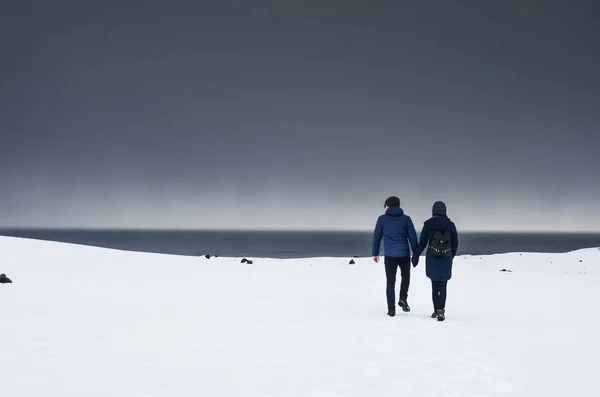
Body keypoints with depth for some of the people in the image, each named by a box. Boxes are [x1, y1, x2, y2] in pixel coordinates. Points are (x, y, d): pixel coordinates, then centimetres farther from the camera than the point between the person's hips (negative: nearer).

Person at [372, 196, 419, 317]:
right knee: (405, 276, 25)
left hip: (389, 256, -1)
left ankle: (391, 309, 3)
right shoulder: (406, 219, 3)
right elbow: (413, 237, 0)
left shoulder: (382, 219, 2)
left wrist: (375, 253, 16)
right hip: (404, 254, 1)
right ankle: (403, 299, 7)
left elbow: (376, 237, 5)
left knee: (390, 282, 6)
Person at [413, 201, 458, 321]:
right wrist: (451, 256, 20)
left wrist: (416, 256, 6)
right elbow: (455, 243, 5)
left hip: (432, 258, 0)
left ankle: (437, 310, 17)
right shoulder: (450, 224, 0)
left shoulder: (428, 224, -3)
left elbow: (422, 242, -3)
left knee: (435, 284, 14)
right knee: (442, 285, 4)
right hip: (446, 259, 0)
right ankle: (441, 309, -15)